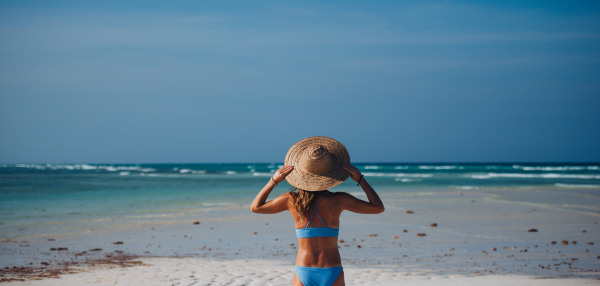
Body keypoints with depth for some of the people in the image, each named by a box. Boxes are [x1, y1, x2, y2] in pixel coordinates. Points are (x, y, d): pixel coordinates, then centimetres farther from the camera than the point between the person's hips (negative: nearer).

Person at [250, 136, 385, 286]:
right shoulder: (338, 200, -8)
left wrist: (274, 181, 11)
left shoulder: (292, 200, -3)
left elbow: (255, 207, 13)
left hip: (303, 274, 2)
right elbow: (378, 207, 2)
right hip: (332, 274, -1)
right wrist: (360, 179, 4)